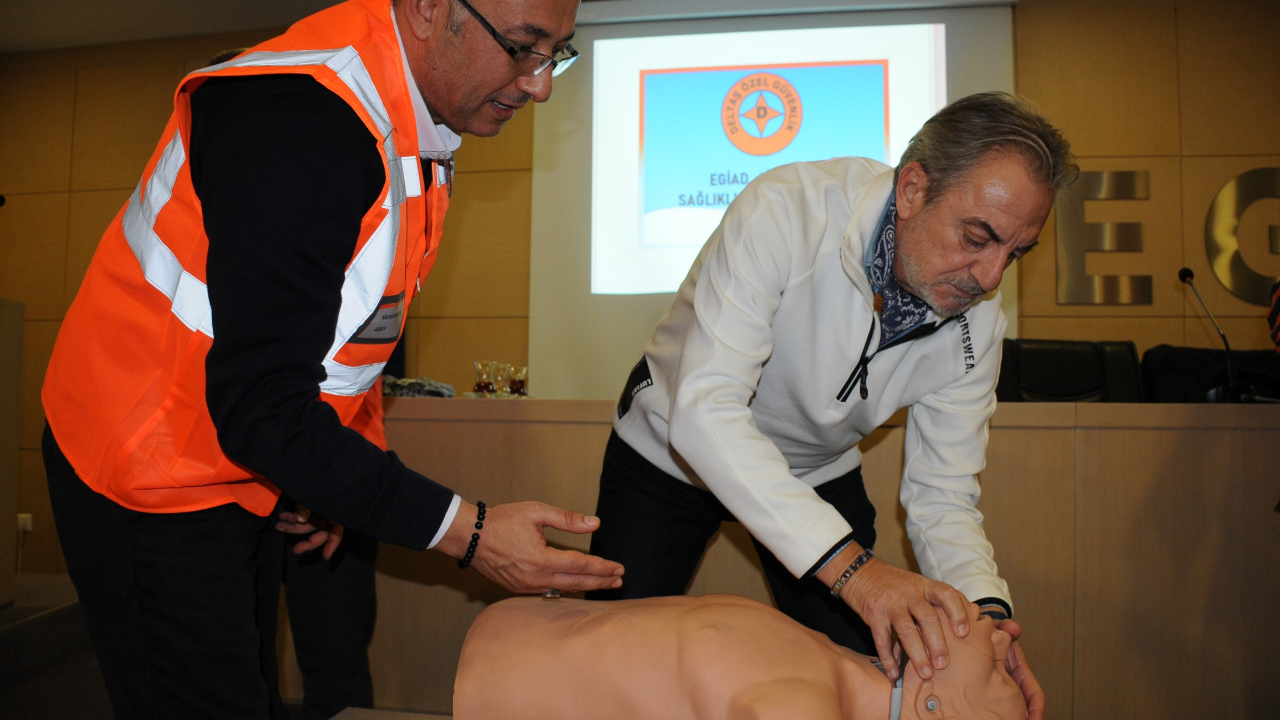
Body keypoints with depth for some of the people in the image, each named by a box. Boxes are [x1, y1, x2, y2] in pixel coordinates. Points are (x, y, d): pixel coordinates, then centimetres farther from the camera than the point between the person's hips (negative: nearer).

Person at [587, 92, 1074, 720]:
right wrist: (847, 562, -49)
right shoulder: (785, 211, -34)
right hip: (673, 449, -3)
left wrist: (987, 609, -33)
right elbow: (704, 410, -42)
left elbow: (943, 498, -12)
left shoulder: (977, 324, -18)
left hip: (817, 471, 4)